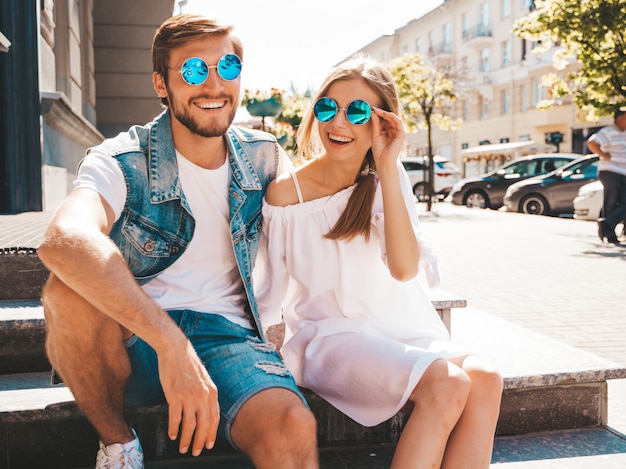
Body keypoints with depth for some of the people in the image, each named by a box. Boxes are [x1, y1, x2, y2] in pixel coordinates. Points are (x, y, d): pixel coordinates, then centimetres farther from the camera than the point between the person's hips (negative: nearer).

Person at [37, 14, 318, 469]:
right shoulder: (122, 162, -11)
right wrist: (170, 345, -43)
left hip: (226, 335, 0)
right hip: (131, 338, 0)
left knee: (294, 430, -31)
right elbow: (64, 239, -35)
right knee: (69, 292, -32)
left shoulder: (262, 155, 3)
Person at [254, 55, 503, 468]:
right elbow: (268, 296, 0)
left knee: (484, 381, -26)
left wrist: (387, 168, -19)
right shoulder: (285, 194, -6)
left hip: (403, 332, 4)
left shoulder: (388, 180, 1)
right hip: (329, 336, -3)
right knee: (447, 385, -29)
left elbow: (404, 269, -16)